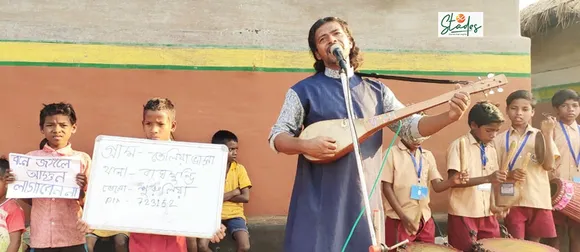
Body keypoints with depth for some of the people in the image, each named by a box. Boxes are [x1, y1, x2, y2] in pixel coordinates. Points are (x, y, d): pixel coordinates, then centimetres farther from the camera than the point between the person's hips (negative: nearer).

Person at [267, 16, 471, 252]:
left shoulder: (376, 90, 9)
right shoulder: (303, 90, 0)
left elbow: (411, 127, 5)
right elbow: (276, 137, -2)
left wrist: (449, 116, -12)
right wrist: (305, 145, -22)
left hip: (364, 197, 3)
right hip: (318, 199, -3)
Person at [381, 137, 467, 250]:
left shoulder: (428, 155, 8)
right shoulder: (391, 153, -5)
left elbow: (437, 186, 3)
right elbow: (387, 188, -7)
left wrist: (452, 181, -19)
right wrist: (403, 216, -14)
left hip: (425, 219, 5)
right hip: (399, 220, -4)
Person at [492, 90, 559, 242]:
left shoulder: (540, 136, 5)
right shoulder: (500, 139, 4)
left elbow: (549, 165, -8)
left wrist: (548, 134, -13)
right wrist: (509, 175, -17)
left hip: (539, 200, 1)